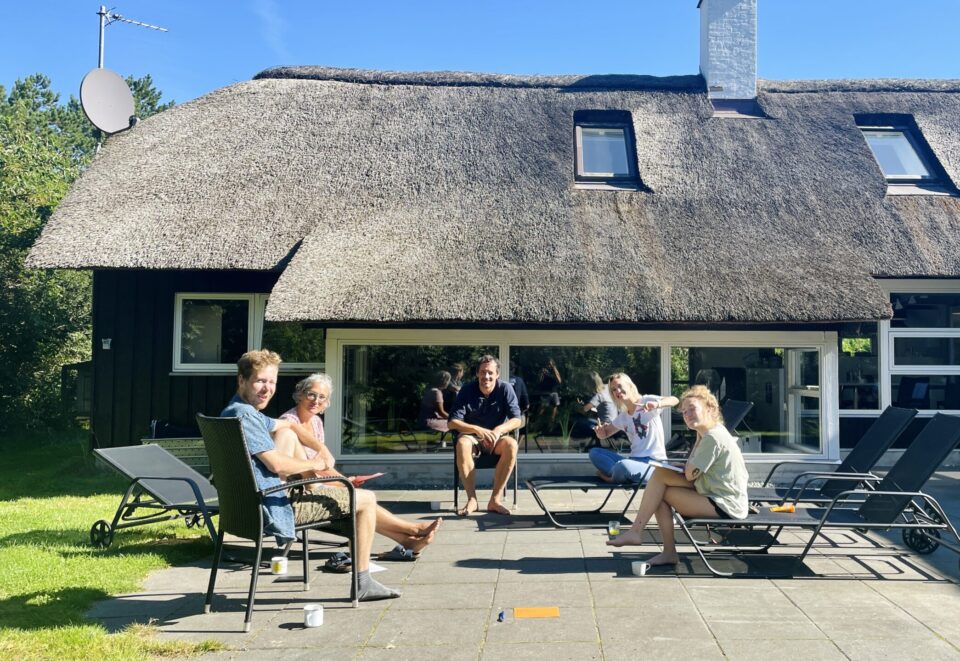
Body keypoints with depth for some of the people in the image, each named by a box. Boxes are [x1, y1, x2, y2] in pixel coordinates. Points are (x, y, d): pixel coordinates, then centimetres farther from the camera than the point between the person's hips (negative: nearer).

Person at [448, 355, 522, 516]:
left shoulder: (505, 389, -8)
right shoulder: (468, 390, -10)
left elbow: (517, 420, -12)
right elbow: (453, 422, -15)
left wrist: (498, 430, -33)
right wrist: (477, 430, -32)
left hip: (496, 437, 1)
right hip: (472, 436, 0)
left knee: (511, 444, -33)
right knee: (462, 444, -35)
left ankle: (495, 499, -28)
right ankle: (472, 499, -29)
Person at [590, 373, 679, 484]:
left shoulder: (646, 400, -2)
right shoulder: (622, 417, 17)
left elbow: (674, 400, -18)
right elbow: (604, 434, 25)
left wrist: (656, 404, -40)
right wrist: (600, 431, -2)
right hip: (634, 461, 7)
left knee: (623, 466, -38)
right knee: (594, 452, -2)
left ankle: (613, 477, -6)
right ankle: (620, 474, -20)